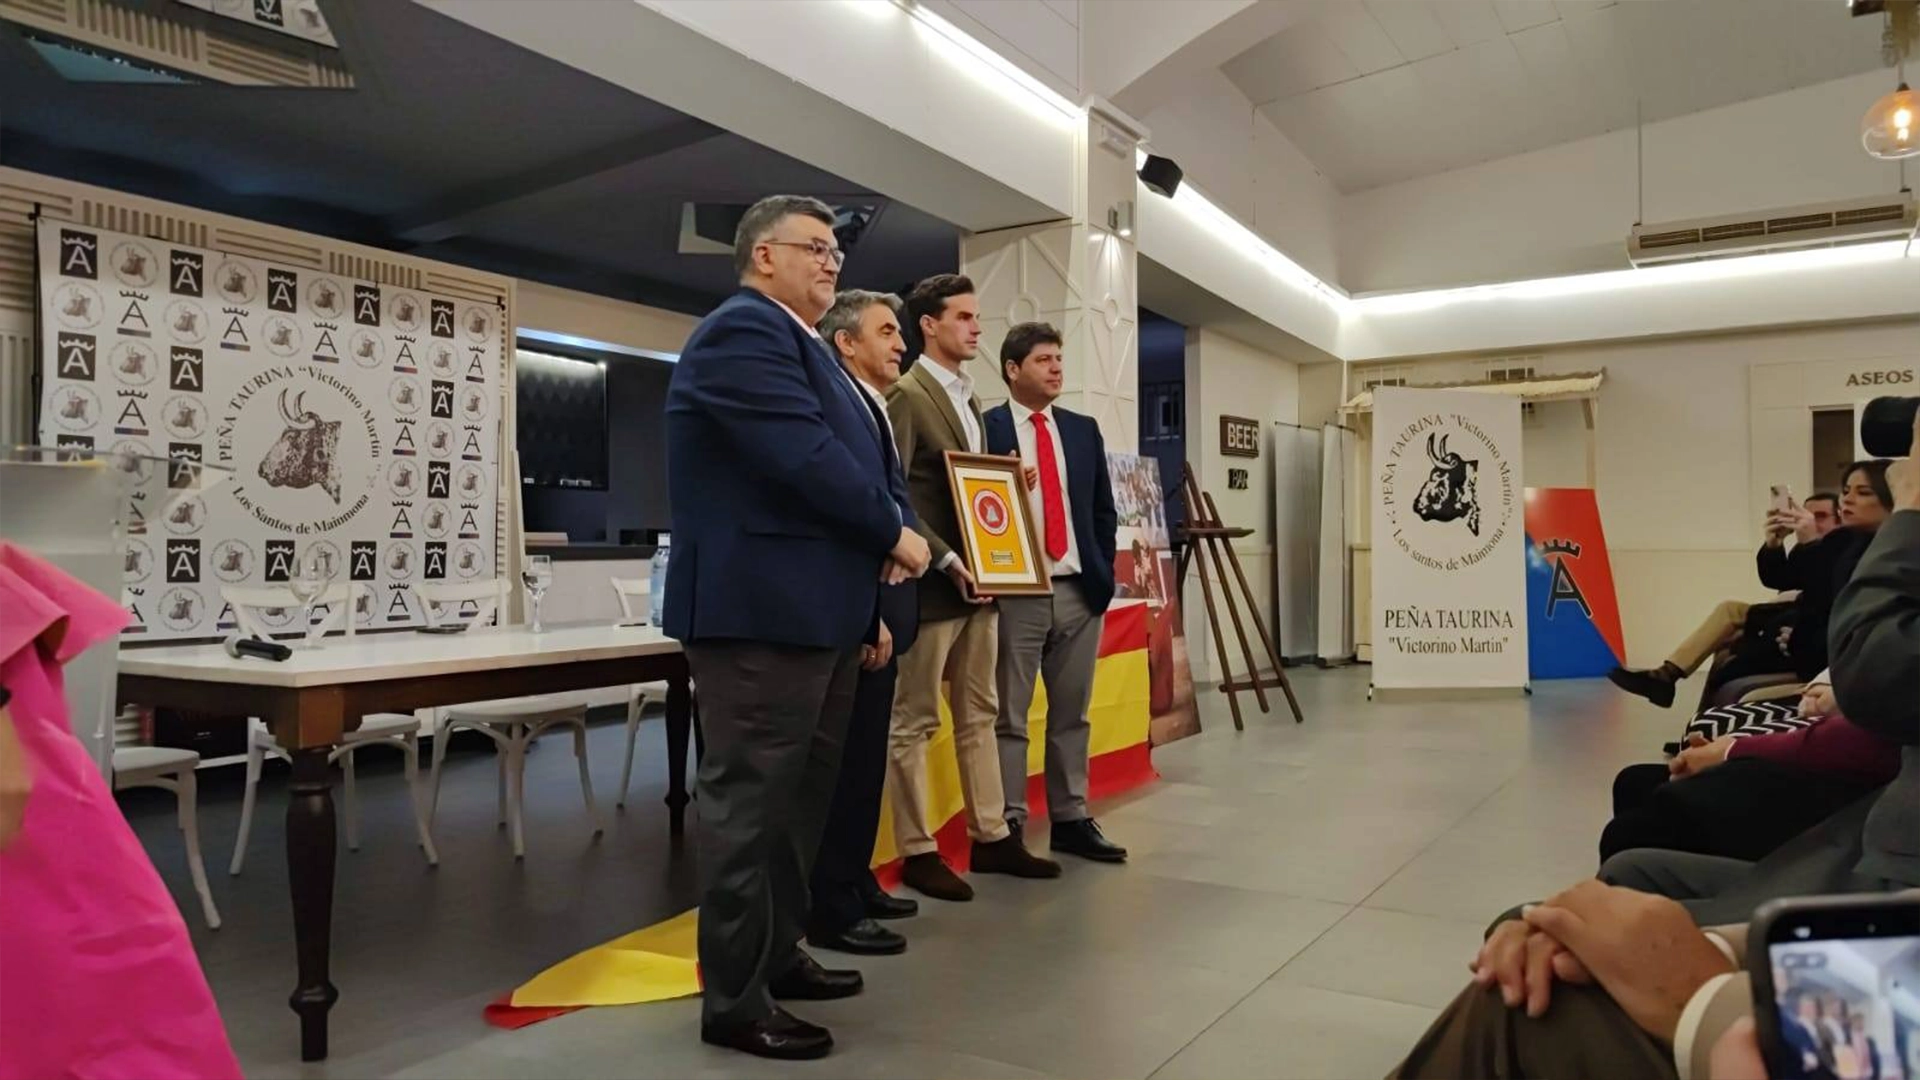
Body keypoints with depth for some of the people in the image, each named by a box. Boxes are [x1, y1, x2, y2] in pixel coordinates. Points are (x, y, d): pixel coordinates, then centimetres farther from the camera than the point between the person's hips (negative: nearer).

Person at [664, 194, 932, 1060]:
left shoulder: (795, 342, 21)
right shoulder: (743, 332, -12)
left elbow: (838, 457, 19)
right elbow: (807, 458, -22)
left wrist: (872, 563, 5)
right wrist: (894, 535, -10)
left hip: (814, 612, 11)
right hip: (762, 612, -11)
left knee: (798, 799, 18)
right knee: (750, 802, -3)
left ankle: (777, 957, 32)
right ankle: (733, 1001, 9)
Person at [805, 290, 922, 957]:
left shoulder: (874, 410, 18)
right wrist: (870, 616, -22)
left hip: (879, 610, 10)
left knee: (866, 759, 16)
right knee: (850, 761, -3)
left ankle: (855, 883, 27)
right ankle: (832, 909, 7)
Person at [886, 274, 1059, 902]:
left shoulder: (970, 399, 18)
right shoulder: (907, 395, -9)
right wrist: (946, 560, -21)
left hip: (978, 581, 9)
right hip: (932, 583, -9)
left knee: (978, 716, 14)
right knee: (915, 722, 1)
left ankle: (991, 837, 23)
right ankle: (917, 852, 10)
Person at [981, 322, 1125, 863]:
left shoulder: (1084, 429, 13)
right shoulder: (985, 427, -3)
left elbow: (1103, 509, 14)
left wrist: (1103, 572, 7)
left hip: (1080, 590, 5)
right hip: (1016, 592, -5)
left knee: (1072, 715, 12)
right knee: (1009, 717, 2)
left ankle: (1071, 820, 22)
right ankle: (1007, 828, 10)